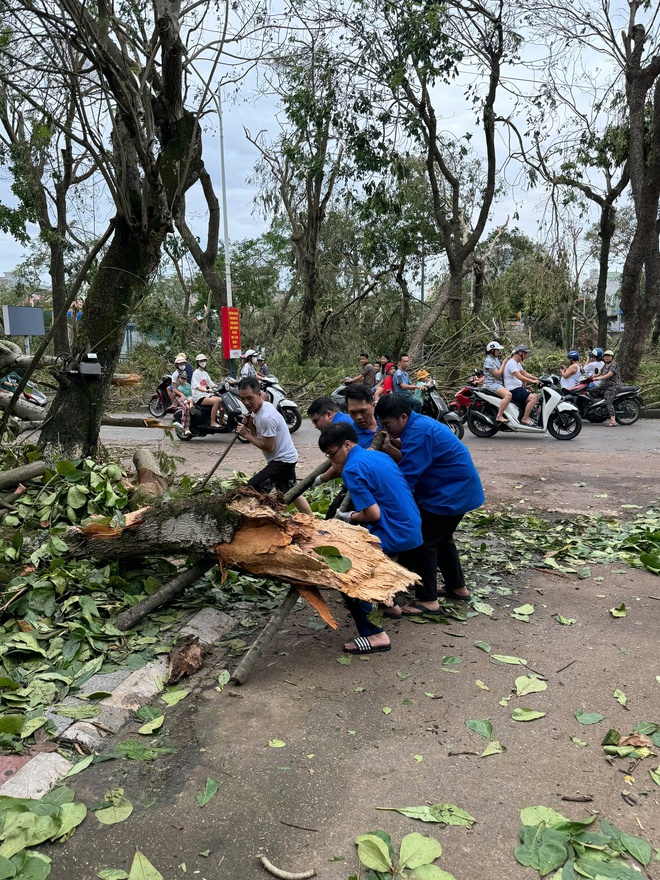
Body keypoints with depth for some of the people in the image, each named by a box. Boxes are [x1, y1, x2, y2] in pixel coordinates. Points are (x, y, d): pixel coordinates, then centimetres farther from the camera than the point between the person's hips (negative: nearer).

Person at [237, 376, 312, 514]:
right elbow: (261, 434, 10)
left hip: (282, 460, -11)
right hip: (287, 457, 11)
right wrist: (250, 425, -8)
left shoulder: (266, 417, -27)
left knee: (252, 488, -13)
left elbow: (269, 446, -24)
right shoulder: (257, 409, 2)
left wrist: (246, 434, -19)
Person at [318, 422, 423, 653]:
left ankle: (374, 635, -5)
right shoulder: (379, 455, 12)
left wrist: (351, 517, 0)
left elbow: (373, 513, -20)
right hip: (413, 532, 9)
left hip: (393, 537, -9)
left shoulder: (352, 469, -15)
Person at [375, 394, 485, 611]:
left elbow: (406, 477, -27)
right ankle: (457, 587, 37)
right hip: (459, 490, 11)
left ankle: (427, 600, 4)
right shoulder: (417, 425, 7)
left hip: (451, 495, -11)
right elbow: (410, 463, 7)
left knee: (424, 542, -4)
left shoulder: (418, 434, -25)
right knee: (441, 538, 23)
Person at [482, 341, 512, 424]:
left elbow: (502, 372, 24)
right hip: (491, 384, -11)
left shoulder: (496, 359, 18)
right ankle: (499, 416, -31)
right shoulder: (488, 360, -12)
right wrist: (504, 363, -11)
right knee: (508, 395, -31)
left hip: (499, 383, 11)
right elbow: (497, 374, -18)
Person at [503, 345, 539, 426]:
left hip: (518, 388, 11)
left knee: (536, 396, 13)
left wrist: (537, 379, 7)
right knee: (533, 398, -22)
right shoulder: (511, 363, -16)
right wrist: (532, 381, -28)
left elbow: (525, 373, 20)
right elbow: (519, 376, -27)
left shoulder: (517, 363, 19)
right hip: (513, 390, -11)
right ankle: (525, 418, -19)